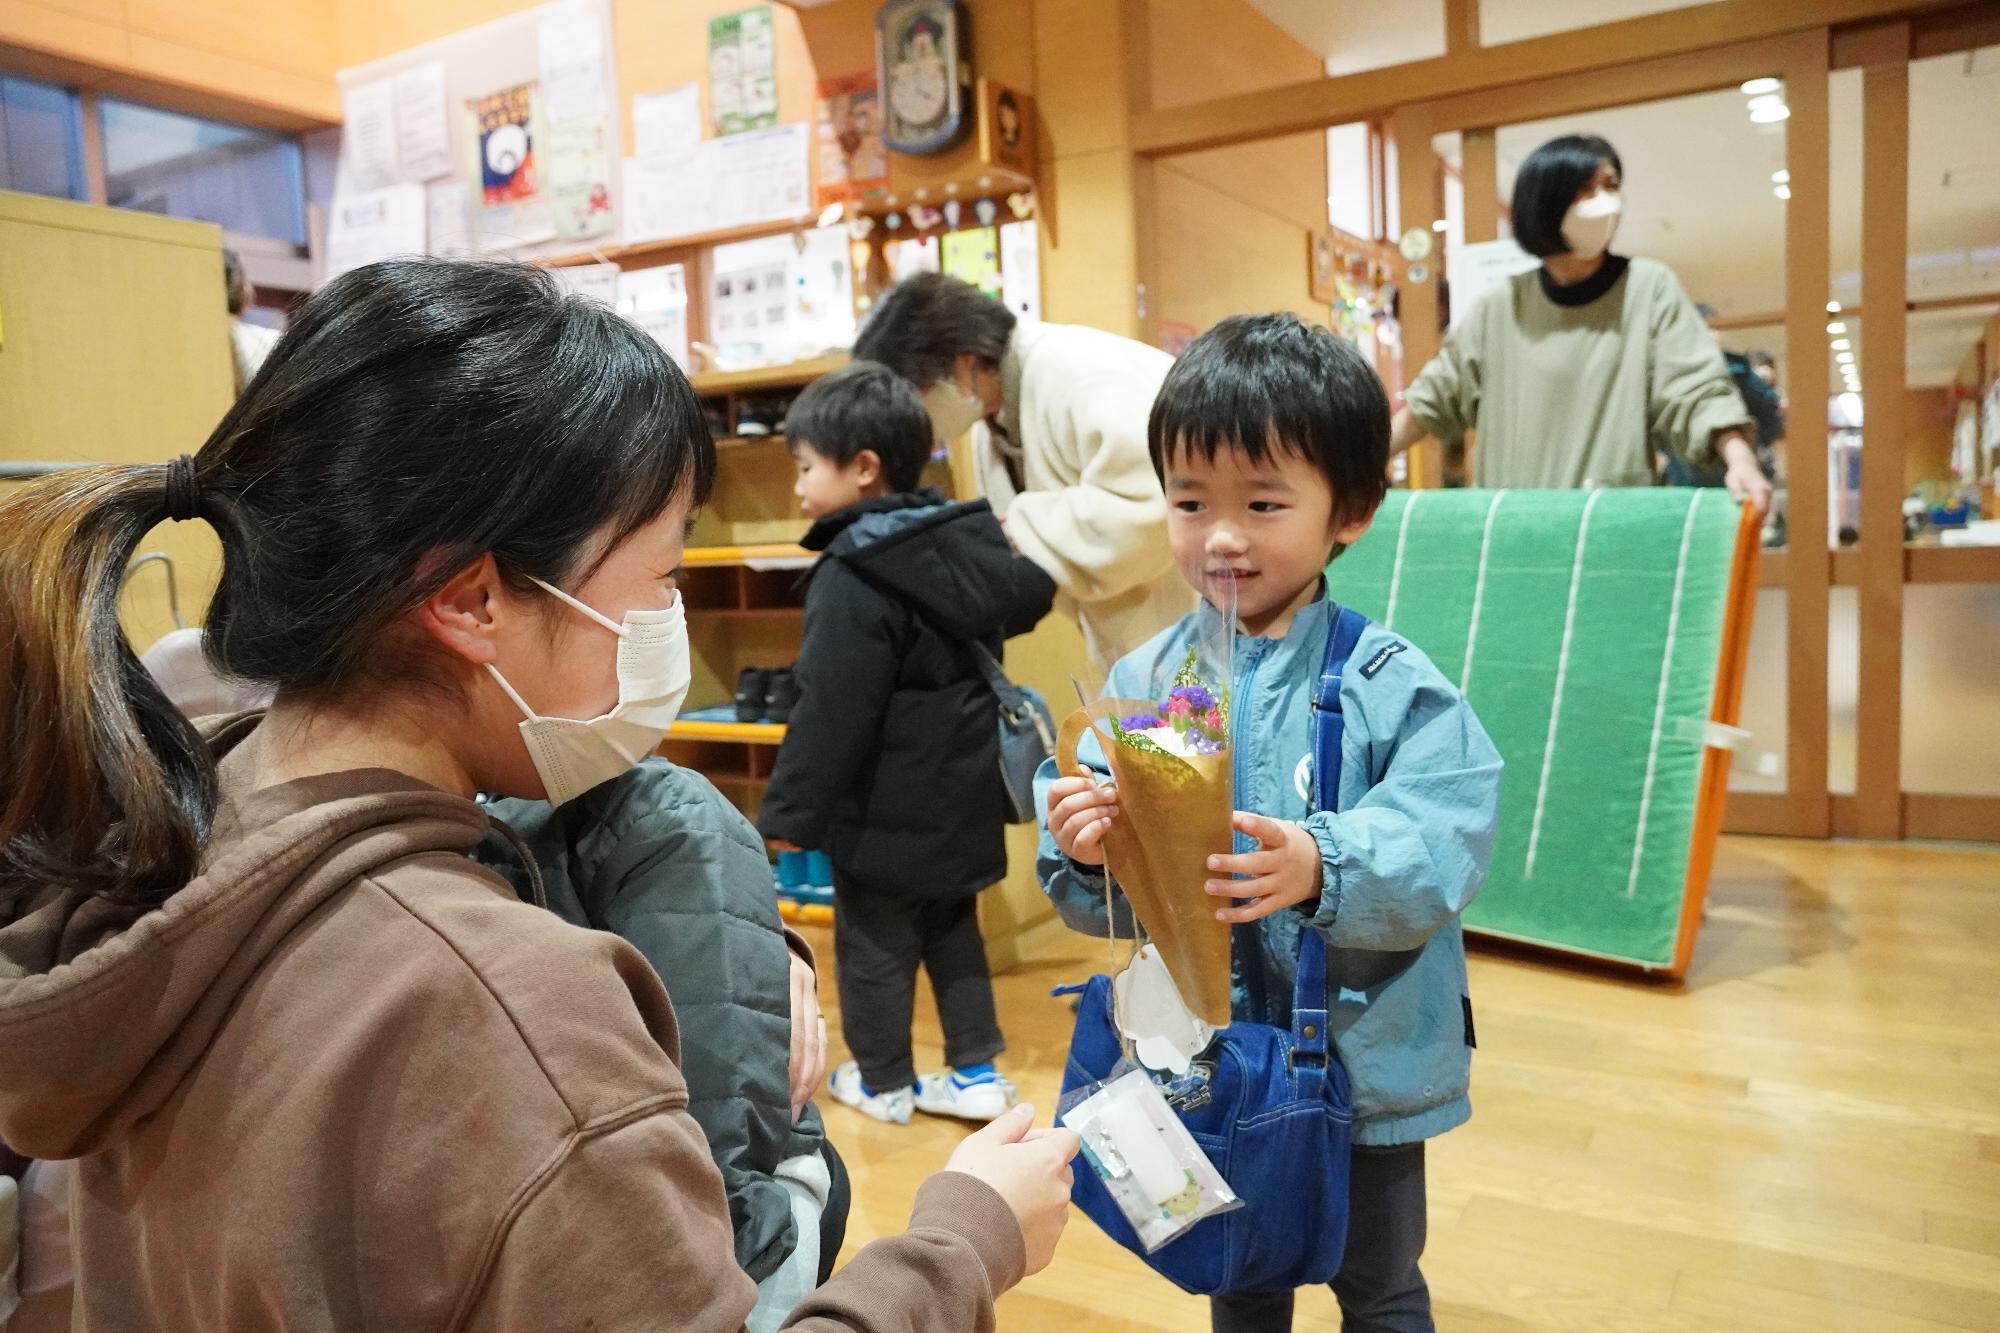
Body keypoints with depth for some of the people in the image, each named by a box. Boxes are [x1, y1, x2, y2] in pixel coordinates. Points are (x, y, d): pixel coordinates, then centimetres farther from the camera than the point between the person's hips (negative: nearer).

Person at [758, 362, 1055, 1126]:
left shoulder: (852, 579, -22)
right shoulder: (967, 540, 1)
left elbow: (830, 714, -24)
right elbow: (1030, 596, 17)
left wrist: (790, 812, -17)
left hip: (887, 808, -8)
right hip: (962, 794, 8)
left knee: (873, 944, 11)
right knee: (953, 930, 20)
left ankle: (884, 1083, 26)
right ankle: (976, 1071, 26)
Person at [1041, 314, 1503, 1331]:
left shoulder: (1393, 687, -14)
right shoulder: (1144, 682, -7)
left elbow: (1439, 851, -25)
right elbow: (1104, 902, -7)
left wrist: (1322, 868, -42)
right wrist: (1084, 855, -29)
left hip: (1364, 1062, -2)